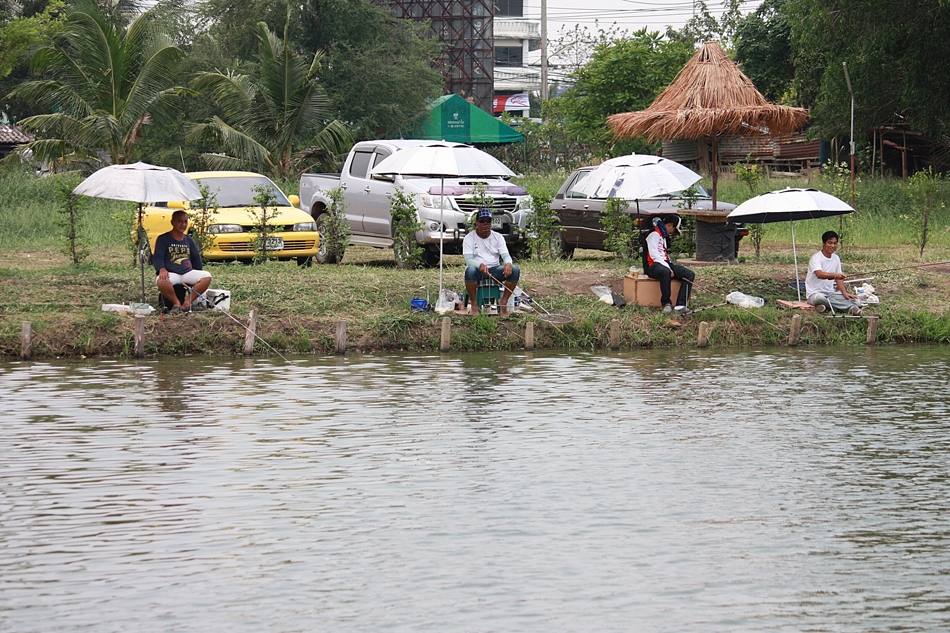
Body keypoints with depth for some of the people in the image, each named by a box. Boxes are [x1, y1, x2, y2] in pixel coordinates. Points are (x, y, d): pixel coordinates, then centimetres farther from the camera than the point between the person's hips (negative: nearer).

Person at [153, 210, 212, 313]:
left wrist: (198, 276, 15)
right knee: (161, 281, -40)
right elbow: (157, 257, -5)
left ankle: (188, 301, -19)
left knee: (207, 277, -23)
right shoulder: (163, 239, 6)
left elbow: (196, 258, 26)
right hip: (171, 273, -4)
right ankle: (176, 303, -15)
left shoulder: (189, 240, 20)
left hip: (188, 272, 4)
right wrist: (162, 269, -26)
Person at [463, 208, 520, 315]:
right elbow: (468, 259, -15)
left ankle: (503, 303, -16)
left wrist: (508, 263, -29)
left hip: (495, 270, 3)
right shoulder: (469, 238, -2)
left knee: (515, 269, -25)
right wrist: (480, 265, -37)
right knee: (470, 270, -39)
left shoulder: (498, 237, 8)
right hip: (478, 270, -3)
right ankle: (473, 304, -23)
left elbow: (505, 255, -3)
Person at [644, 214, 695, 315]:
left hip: (666, 264, 10)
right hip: (653, 266, -10)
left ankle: (681, 305, -23)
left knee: (690, 275, -9)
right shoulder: (654, 235, -9)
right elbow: (654, 255, -18)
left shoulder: (665, 236, 23)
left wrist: (671, 265, 11)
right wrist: (668, 268, -21)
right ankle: (666, 303, -30)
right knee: (665, 272, -43)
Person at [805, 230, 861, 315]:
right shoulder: (816, 258, -13)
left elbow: (838, 279, 12)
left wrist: (845, 293, -5)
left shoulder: (836, 258, 9)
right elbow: (819, 274, -32)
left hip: (830, 292, 6)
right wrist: (834, 275, -50)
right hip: (816, 293, -6)